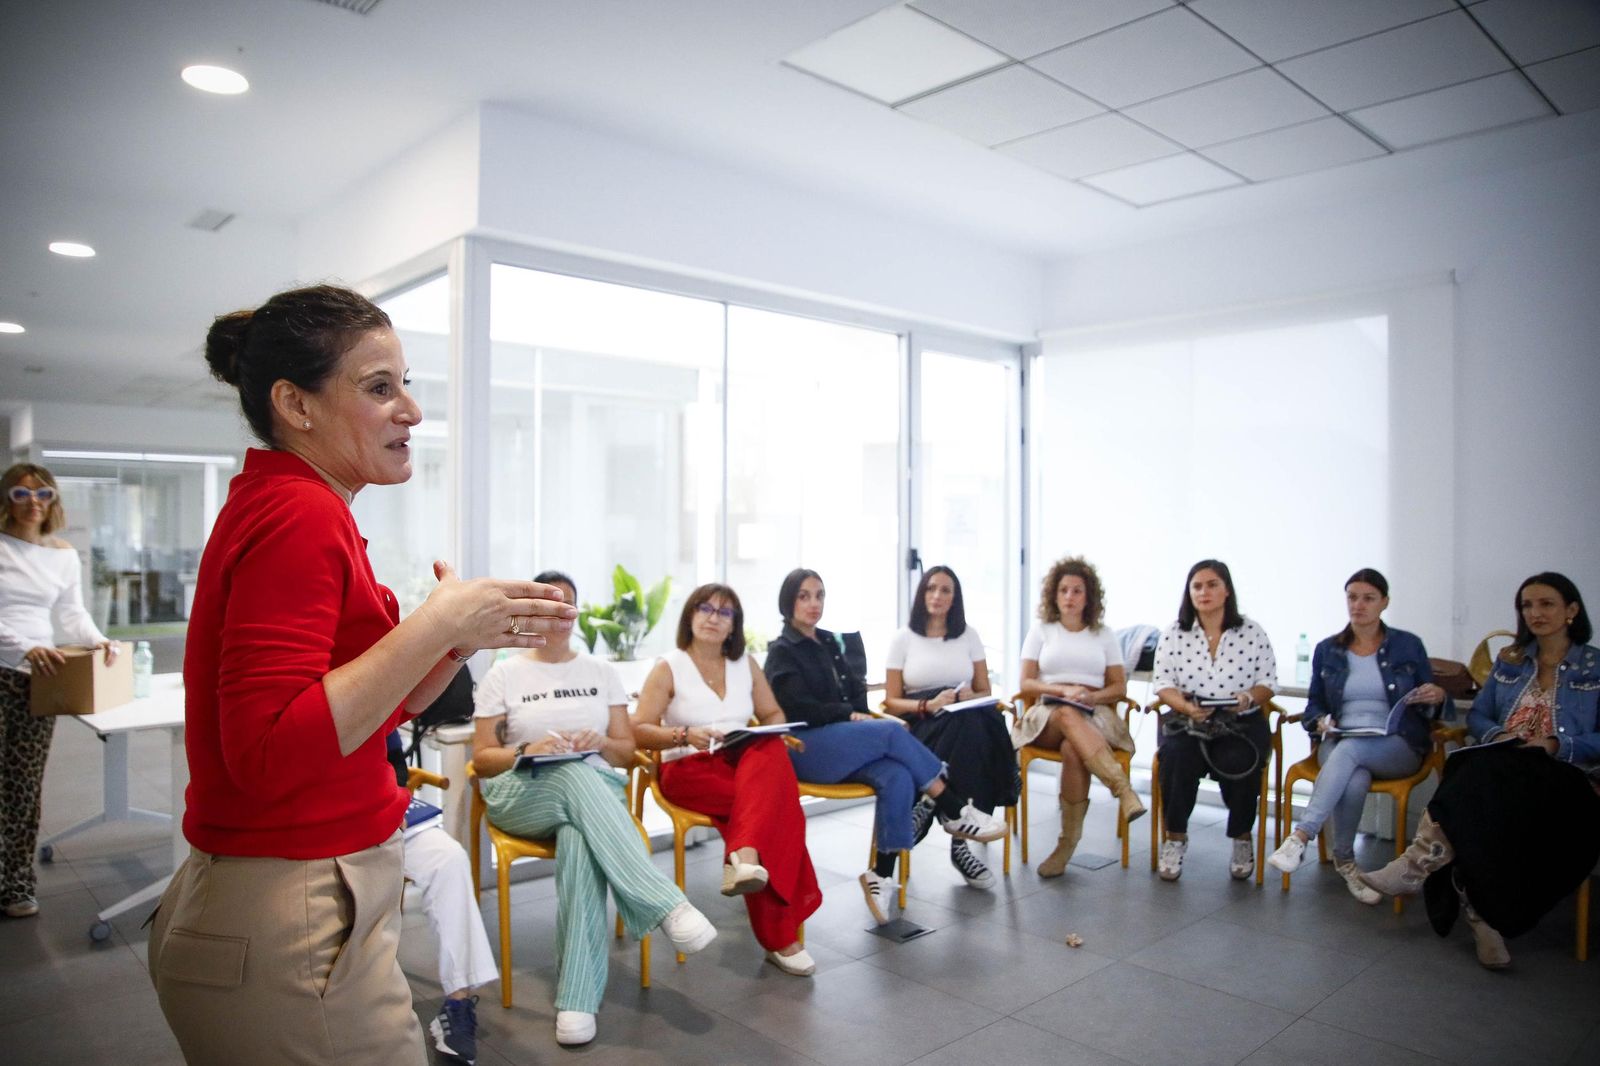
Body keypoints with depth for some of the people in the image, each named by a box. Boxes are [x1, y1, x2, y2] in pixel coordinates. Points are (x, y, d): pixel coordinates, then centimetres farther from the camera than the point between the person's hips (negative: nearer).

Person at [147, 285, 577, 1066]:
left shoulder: (279, 505, 10)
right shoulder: (299, 514, -19)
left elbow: (363, 711, 14)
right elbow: (271, 752, -26)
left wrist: (466, 639, 1)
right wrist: (437, 624, -24)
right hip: (291, 933, -9)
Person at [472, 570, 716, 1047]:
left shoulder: (602, 672, 14)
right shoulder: (502, 674, 9)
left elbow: (627, 752, 13)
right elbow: (482, 758, 7)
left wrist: (600, 743, -10)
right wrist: (527, 751, -13)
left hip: (596, 788, 2)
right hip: (522, 793, -1)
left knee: (580, 843, -38)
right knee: (576, 777, -39)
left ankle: (578, 998, -40)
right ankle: (668, 905, -47)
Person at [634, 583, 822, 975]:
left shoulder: (746, 664, 15)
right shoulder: (668, 668, 1)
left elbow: (773, 715, 19)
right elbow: (639, 731, -6)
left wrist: (771, 734, -7)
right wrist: (685, 735, -24)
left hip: (748, 762, 4)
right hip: (690, 770, -4)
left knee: (771, 752, -36)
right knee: (776, 804, -33)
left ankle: (745, 857, -49)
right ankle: (780, 937, -33)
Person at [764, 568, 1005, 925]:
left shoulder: (829, 643, 22)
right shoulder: (781, 652, 2)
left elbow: (856, 691, 17)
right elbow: (797, 708, -9)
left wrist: (859, 716, -3)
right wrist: (850, 716, -13)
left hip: (844, 744, 6)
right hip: (804, 749, -6)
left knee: (897, 777, -26)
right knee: (892, 732, -27)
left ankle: (882, 875, -23)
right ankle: (954, 811, -18)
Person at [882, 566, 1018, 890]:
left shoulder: (969, 636, 13)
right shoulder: (903, 639, 6)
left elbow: (984, 692, 14)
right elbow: (891, 702, 4)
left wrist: (968, 697, -10)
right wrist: (927, 706, -15)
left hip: (968, 723, 3)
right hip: (920, 726, -2)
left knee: (978, 719, -35)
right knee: (966, 725, -35)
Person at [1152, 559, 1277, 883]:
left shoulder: (1253, 633, 5)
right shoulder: (1173, 635, 6)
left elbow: (1267, 682, 5)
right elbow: (1164, 684, 2)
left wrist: (1249, 697, -17)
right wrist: (1186, 706, -18)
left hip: (1241, 723, 0)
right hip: (1187, 719, 1)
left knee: (1238, 762, -31)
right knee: (1177, 756, -32)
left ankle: (1242, 838, -1)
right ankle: (1175, 838, -10)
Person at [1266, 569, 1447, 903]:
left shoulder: (1408, 646, 7)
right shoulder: (1327, 650, 11)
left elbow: (1428, 705, 11)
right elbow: (1314, 704, 17)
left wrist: (1436, 697, -13)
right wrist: (1321, 721, -6)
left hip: (1398, 746, -1)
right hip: (1339, 742, 2)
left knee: (1350, 749, -38)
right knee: (1354, 780, -36)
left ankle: (1300, 838, -44)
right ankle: (1344, 861, -19)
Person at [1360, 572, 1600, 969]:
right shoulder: (1509, 661, 21)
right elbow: (1476, 715, 20)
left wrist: (1556, 744, -13)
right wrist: (1497, 735, -1)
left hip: (1561, 773, -3)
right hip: (1500, 766, 3)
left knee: (1486, 778, -37)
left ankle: (1417, 866, -36)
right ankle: (1479, 913, -35)